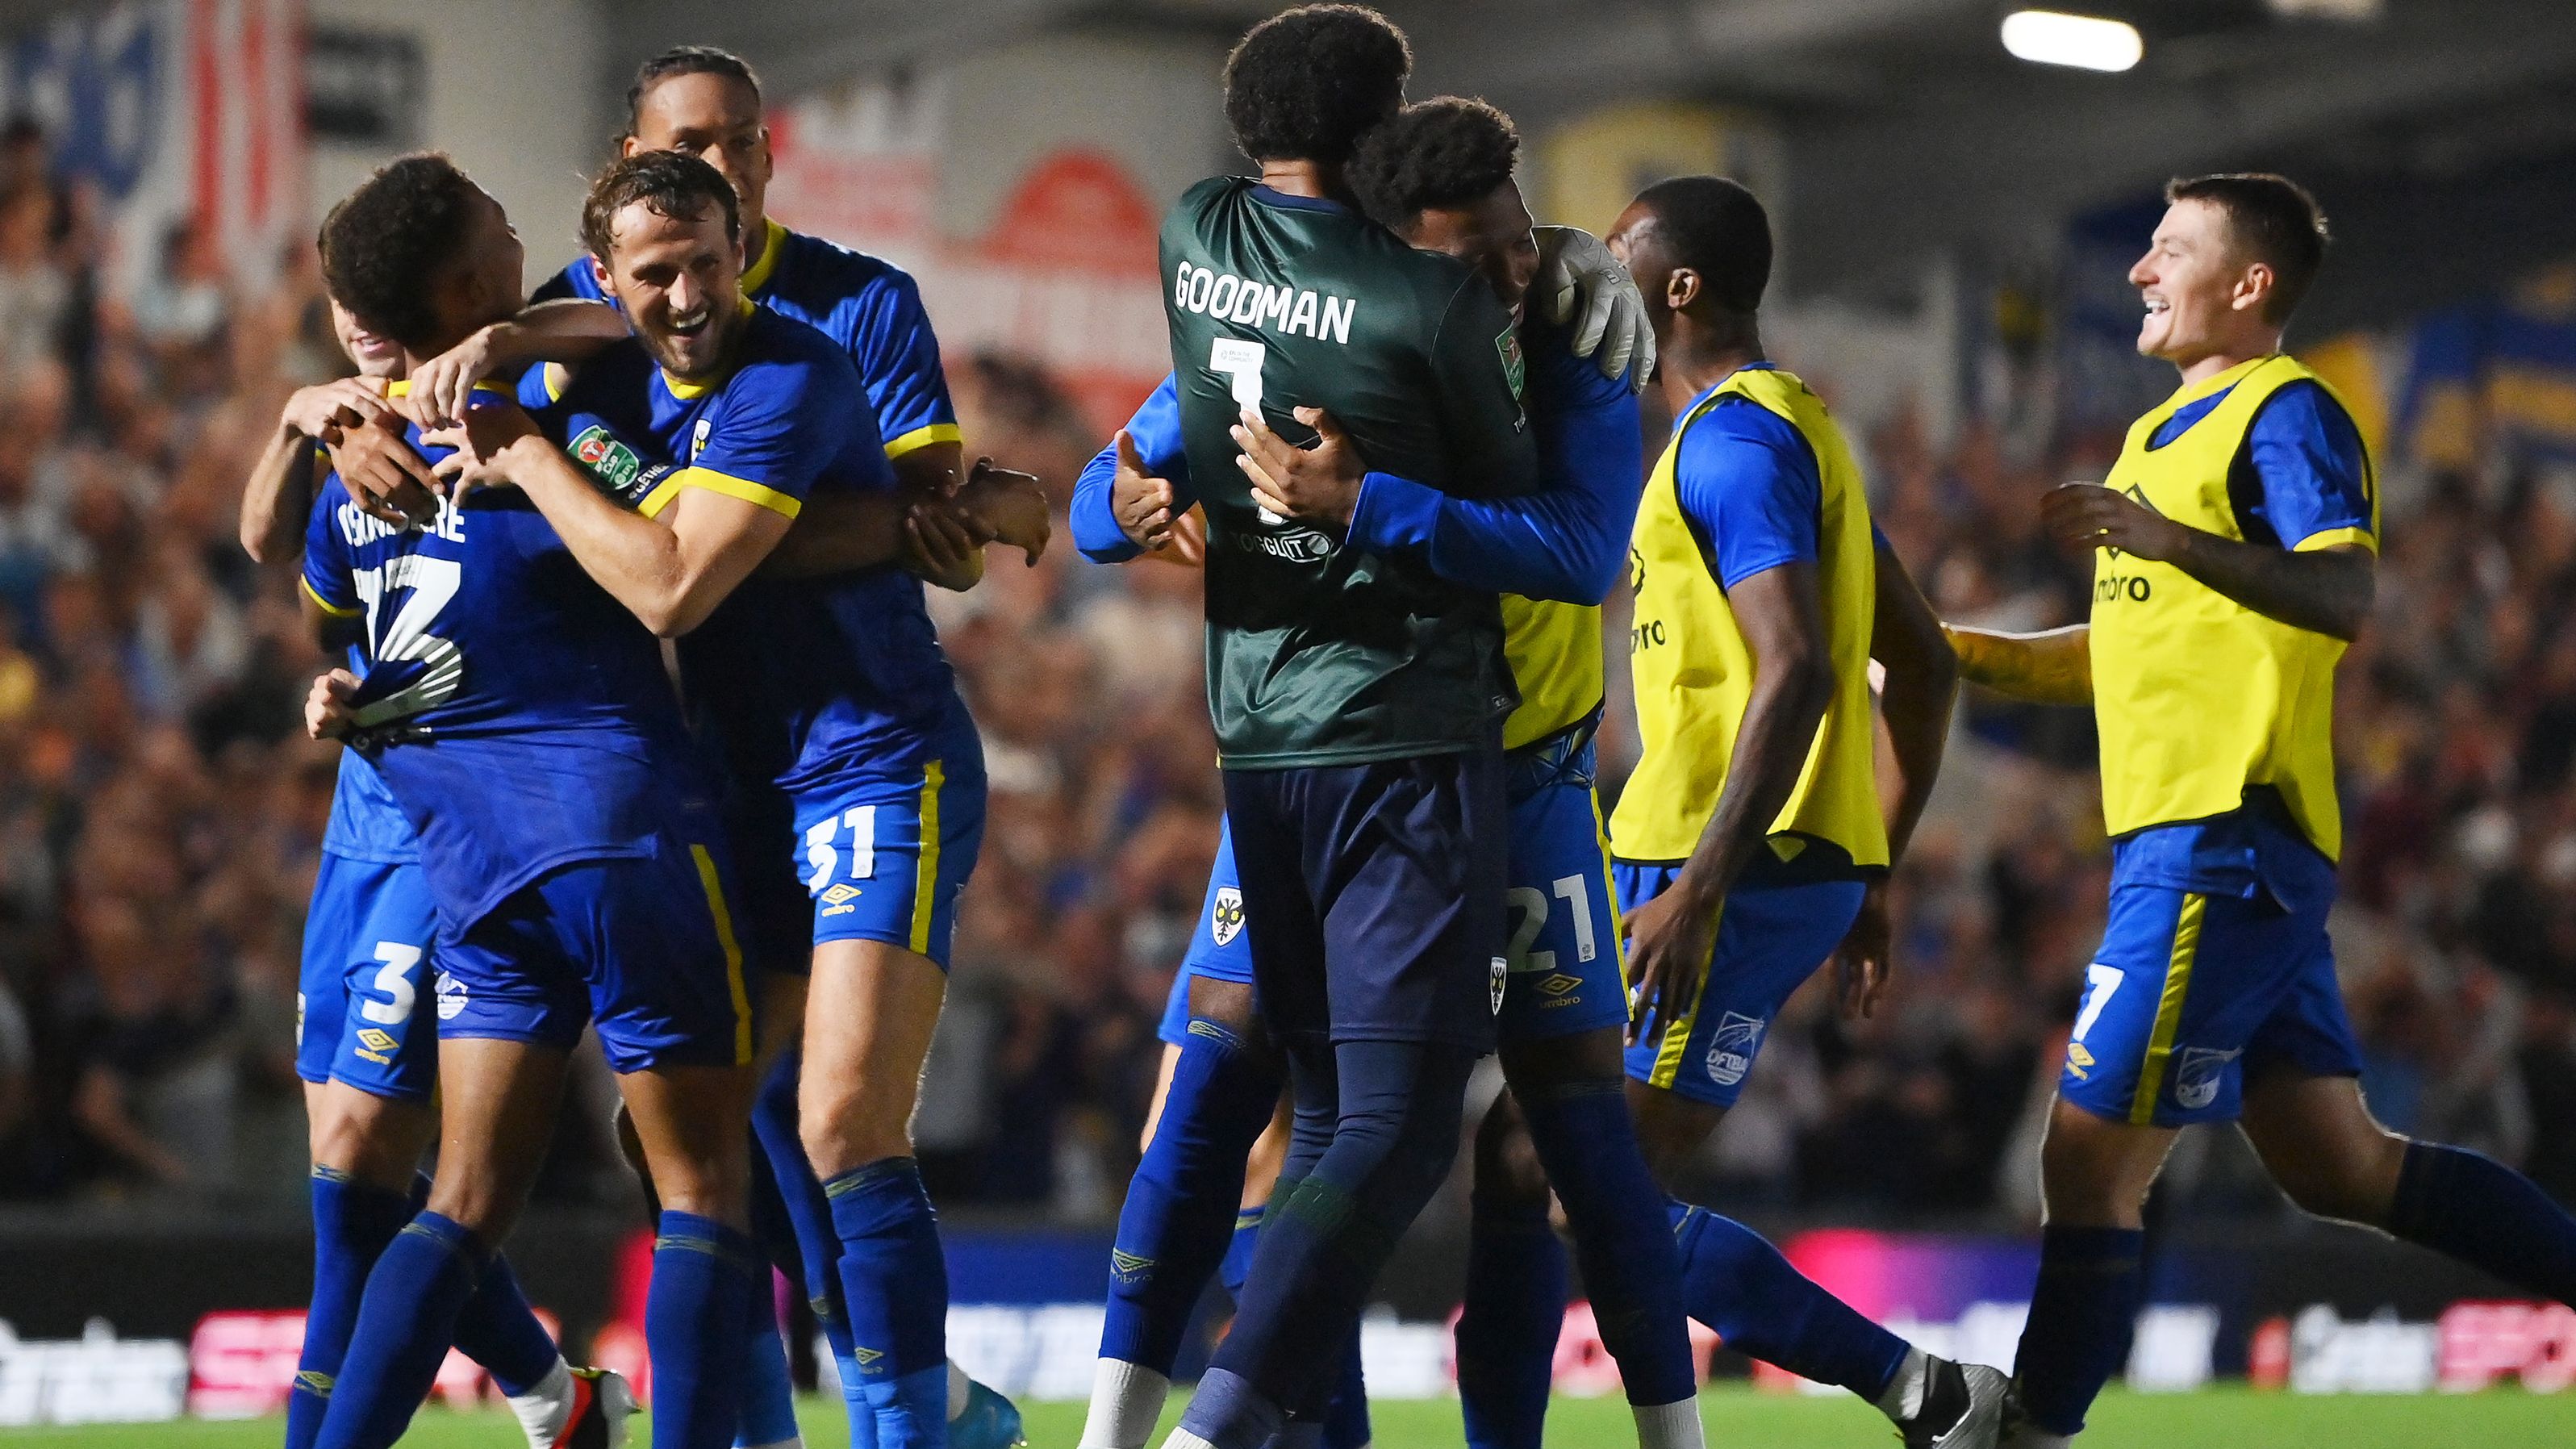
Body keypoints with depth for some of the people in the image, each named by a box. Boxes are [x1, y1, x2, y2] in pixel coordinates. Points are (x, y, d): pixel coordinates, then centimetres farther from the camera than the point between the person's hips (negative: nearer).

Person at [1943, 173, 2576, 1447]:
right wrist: (1950, 655, 21)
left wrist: (2168, 539, -37)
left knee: (2088, 1161, -8)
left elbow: (2343, 597, -24)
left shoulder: (2286, 412, -8)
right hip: (2185, 834, 10)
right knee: (2337, 1165, 10)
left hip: (2221, 848, -10)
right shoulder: (2163, 434, 22)